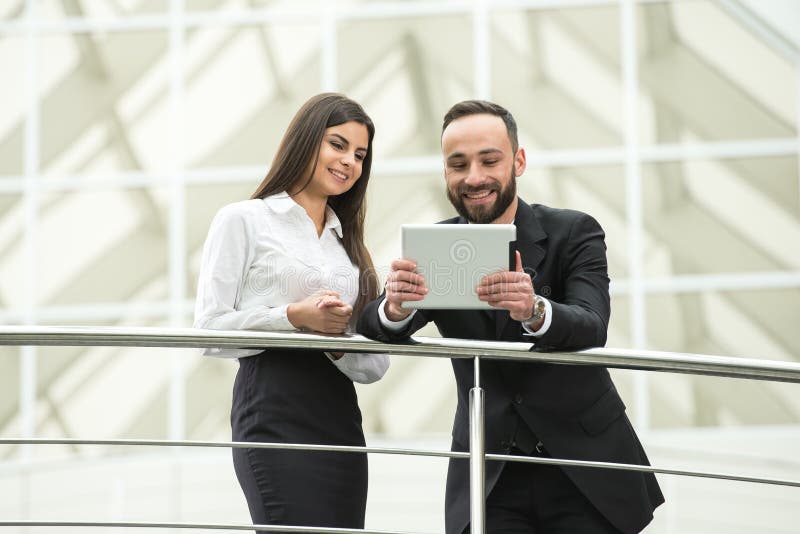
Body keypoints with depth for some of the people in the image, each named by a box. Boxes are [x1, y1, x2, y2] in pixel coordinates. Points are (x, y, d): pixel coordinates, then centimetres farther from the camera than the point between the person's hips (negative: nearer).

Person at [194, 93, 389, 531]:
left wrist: (342, 340, -7)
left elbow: (375, 365, 15)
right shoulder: (243, 221, 6)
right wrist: (294, 316, -14)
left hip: (340, 417, 6)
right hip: (274, 415, -6)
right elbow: (210, 329, -4)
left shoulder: (349, 242, 22)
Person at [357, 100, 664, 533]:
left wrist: (534, 312, -46)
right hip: (489, 479, 2)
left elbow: (592, 327, -24)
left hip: (586, 470, -1)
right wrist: (396, 306, -37)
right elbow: (375, 327, -13)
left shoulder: (573, 233, -8)